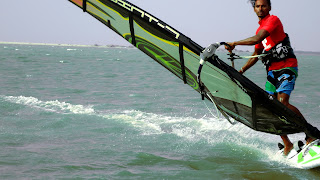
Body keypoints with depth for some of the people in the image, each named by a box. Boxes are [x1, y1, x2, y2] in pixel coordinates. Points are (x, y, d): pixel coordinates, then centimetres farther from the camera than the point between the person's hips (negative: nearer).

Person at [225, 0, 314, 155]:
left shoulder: (273, 20, -7)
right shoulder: (260, 28, 19)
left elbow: (257, 39, -21)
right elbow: (256, 55, 27)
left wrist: (234, 43, -16)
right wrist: (240, 71, 21)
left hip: (287, 67, -8)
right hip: (272, 70, 8)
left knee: (282, 103, -23)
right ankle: (287, 144, 4)